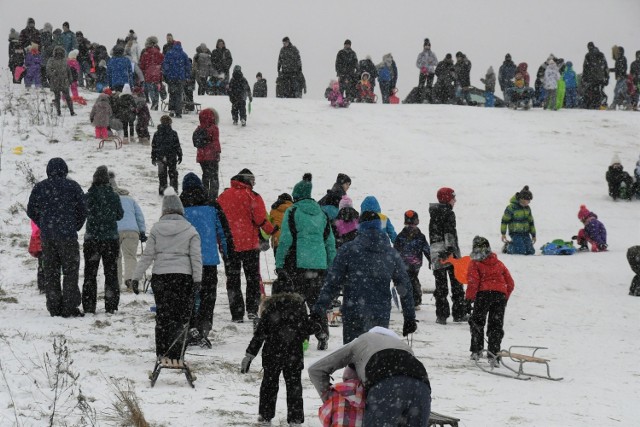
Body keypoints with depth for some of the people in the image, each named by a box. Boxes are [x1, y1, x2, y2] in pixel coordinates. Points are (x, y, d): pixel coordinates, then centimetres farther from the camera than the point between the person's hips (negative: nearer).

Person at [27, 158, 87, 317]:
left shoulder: (39, 187, 5)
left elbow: (31, 211, 9)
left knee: (50, 272, 10)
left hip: (46, 236, 3)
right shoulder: (72, 186, -3)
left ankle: (54, 307, 10)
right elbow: (83, 210, -2)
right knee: (70, 271, 2)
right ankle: (69, 308, -4)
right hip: (67, 235, -3)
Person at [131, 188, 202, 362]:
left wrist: (136, 278, 6)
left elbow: (147, 255, 1)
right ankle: (175, 355, -13)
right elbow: (196, 257, -3)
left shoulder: (156, 228, 2)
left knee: (162, 315, 9)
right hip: (183, 275, -1)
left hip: (160, 276, 2)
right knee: (181, 315, 4)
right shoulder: (190, 230, 0)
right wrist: (197, 280, -2)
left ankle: (162, 354, 10)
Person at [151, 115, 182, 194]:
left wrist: (153, 158, 13)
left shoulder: (156, 134, 0)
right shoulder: (173, 133, -8)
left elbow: (153, 147, 5)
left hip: (160, 158, 2)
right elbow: (177, 146, -5)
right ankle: (174, 189, 8)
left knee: (162, 174, 9)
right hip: (172, 158, -2)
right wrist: (180, 156, 5)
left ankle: (162, 189, 7)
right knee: (173, 173, 10)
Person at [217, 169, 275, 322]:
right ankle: (252, 309, 1)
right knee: (253, 278, 12)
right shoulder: (252, 197, -9)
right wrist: (271, 231, 5)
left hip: (228, 245, 3)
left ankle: (237, 314, 6)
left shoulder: (223, 196, 3)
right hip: (249, 244, -3)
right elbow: (261, 219, -12)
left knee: (233, 280, 9)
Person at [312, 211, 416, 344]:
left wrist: (319, 309, -1)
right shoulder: (391, 254, 9)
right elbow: (405, 287, 13)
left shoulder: (348, 250, -1)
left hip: (353, 315, -3)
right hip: (381, 316, 3)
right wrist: (410, 317, 19)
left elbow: (332, 283, -4)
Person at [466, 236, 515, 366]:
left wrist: (469, 297, 0)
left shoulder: (475, 263, 4)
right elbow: (510, 283, 16)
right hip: (500, 295, 3)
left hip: (483, 293, -3)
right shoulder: (499, 263, 19)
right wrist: (505, 297, 24)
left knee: (477, 322, 13)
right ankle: (494, 355, -1)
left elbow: (473, 281, -9)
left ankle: (476, 351, 9)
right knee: (496, 326, 6)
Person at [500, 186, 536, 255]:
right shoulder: (511, 207, -11)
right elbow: (504, 221, -6)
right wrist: (503, 234, -7)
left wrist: (533, 235, 21)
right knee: (521, 251, -20)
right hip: (515, 233, -7)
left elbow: (531, 222, 19)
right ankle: (508, 247, 8)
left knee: (531, 251, -3)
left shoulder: (527, 208, 10)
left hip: (525, 233, 7)